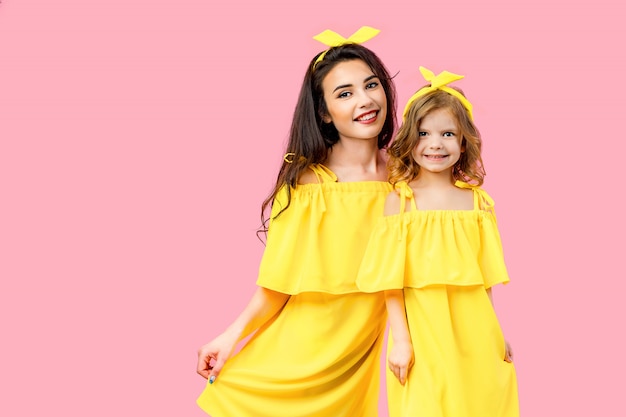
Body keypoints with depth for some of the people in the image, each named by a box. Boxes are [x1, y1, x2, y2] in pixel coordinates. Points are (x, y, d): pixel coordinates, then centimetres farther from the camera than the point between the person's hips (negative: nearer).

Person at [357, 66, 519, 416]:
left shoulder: (478, 201, 5)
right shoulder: (401, 199, -4)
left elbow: (483, 274, 10)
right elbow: (391, 278, -5)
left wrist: (496, 334, 11)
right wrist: (400, 340, -8)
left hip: (473, 333, 3)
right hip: (423, 331, -3)